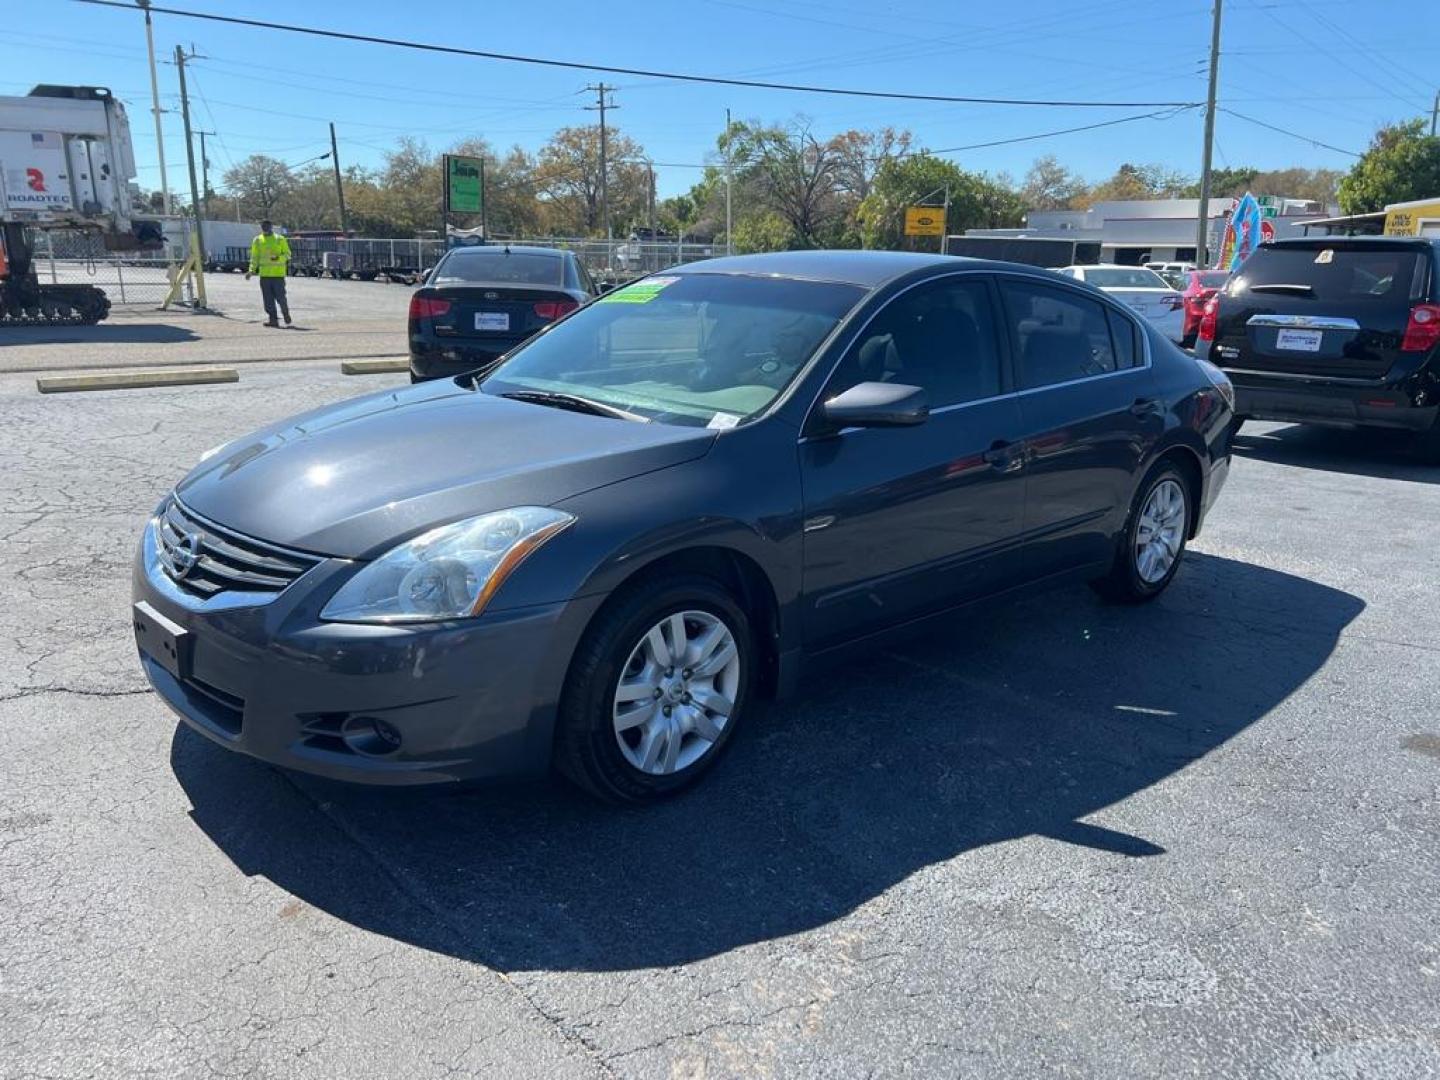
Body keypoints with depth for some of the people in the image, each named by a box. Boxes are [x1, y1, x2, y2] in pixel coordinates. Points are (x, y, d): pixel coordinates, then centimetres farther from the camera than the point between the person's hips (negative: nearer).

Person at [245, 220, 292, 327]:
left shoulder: (280, 239, 2)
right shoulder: (257, 240, 10)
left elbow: (287, 254, 1)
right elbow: (254, 257, 12)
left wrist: (278, 258, -18)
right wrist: (251, 270, 1)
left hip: (278, 274, -3)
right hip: (264, 274, 3)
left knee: (280, 296, -3)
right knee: (268, 299, 0)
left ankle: (286, 313, 22)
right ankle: (272, 319, 3)